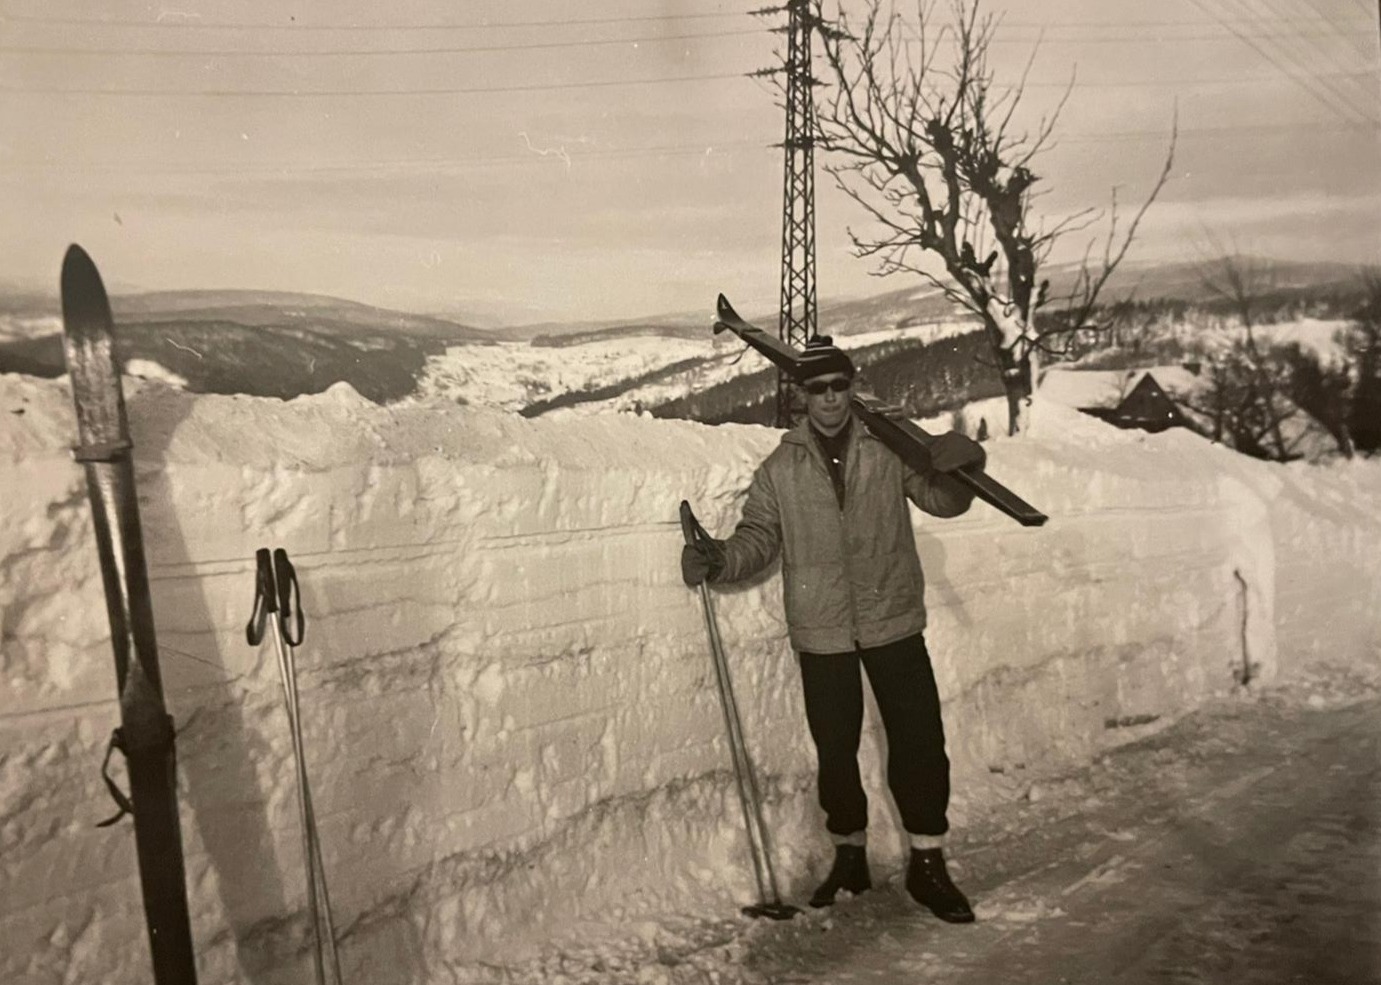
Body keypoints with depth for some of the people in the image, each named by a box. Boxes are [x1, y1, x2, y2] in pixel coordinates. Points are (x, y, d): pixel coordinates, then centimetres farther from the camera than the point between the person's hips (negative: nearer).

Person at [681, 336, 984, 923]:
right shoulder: (780, 469, 5)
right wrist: (720, 558, -15)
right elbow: (759, 538, 5)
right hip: (821, 632, 1)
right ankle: (849, 857, 31)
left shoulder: (891, 446, 1)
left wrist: (960, 469, -24)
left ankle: (927, 864, 16)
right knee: (835, 750, 11)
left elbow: (940, 498, -3)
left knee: (919, 741, 0)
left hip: (894, 621, -1)